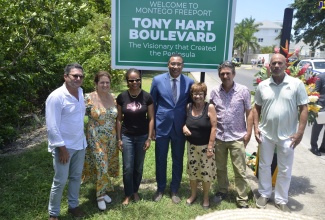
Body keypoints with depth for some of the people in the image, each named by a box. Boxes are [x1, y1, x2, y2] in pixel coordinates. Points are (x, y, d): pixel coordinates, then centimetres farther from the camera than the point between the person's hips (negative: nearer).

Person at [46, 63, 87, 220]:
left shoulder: (81, 92, 2)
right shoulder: (56, 97, -19)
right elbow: (52, 127, -19)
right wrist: (62, 148, -18)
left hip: (80, 144, 7)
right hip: (64, 146, -7)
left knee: (76, 177, 19)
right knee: (60, 181, 6)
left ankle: (73, 205, 38)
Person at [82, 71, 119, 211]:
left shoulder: (112, 98, 3)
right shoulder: (89, 98, -12)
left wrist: (118, 137, 12)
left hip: (111, 139, 5)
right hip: (96, 139, -5)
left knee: (107, 167, 14)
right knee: (101, 167, -1)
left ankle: (102, 191, 34)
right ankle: (100, 195, 20)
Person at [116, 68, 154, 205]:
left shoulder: (147, 97, -8)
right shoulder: (122, 97, -6)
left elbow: (151, 119, -3)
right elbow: (119, 119, 0)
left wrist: (149, 138, -6)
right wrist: (119, 139, -1)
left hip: (142, 136, 0)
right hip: (127, 136, 0)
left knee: (139, 167, 12)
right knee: (128, 168, 2)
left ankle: (135, 191, 33)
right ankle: (128, 194, 21)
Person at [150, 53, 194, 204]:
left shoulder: (189, 82, -4)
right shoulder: (157, 80, -5)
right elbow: (152, 104, 1)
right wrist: (151, 126, 0)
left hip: (180, 127, 1)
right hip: (161, 126, 0)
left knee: (178, 161, 13)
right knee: (160, 160, 12)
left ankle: (174, 190, 32)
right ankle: (160, 189, 33)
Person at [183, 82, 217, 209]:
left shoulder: (210, 107, -13)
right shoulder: (188, 107, -1)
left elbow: (214, 127, -14)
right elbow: (185, 120, 15)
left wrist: (210, 147, -16)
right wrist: (184, 126, -10)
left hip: (205, 146, -4)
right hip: (191, 145, 4)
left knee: (206, 171, 6)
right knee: (192, 170, 14)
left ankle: (206, 197, 28)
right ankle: (193, 194, 35)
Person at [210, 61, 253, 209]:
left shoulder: (243, 91, -4)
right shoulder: (214, 92, 2)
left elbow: (249, 112, -1)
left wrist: (248, 132, -7)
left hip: (237, 137, -3)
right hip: (219, 137, 3)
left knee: (240, 171, 4)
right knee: (220, 168, 17)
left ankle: (242, 200, 18)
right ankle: (222, 191, 37)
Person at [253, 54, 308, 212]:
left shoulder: (297, 84, -6)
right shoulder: (262, 85, 1)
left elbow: (303, 108, -5)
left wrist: (300, 132, -11)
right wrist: (256, 127, -2)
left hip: (287, 135, -2)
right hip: (266, 134, 2)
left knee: (284, 170, 10)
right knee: (264, 165, 15)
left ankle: (281, 200, 28)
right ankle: (264, 194, 34)